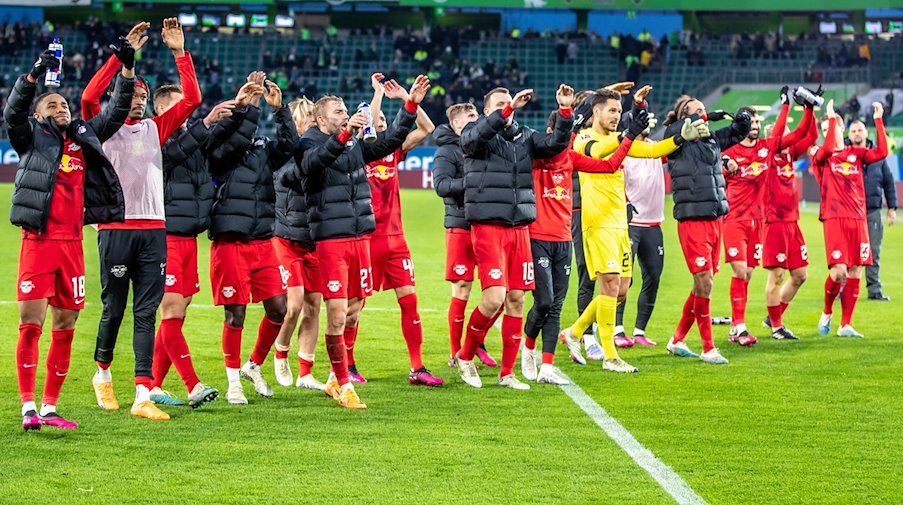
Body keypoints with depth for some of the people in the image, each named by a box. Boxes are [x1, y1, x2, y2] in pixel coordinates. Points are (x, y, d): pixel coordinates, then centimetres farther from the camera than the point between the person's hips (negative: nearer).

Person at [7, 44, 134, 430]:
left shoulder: (85, 136, 17)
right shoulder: (32, 137, 5)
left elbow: (116, 112, 21)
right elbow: (13, 112, -12)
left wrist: (127, 70, 8)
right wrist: (34, 75, -24)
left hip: (72, 243, 5)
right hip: (38, 240, -5)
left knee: (65, 328, 6)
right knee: (30, 325, -7)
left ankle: (49, 408, 12)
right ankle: (28, 407, -7)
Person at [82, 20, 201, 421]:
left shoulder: (155, 128, 15)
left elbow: (191, 100, 9)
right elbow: (90, 97, -15)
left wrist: (180, 52, 1)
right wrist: (124, 54, -16)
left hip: (153, 228, 3)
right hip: (116, 227, -3)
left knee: (146, 313, -2)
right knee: (114, 308, 6)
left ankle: (143, 396, -7)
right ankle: (102, 374, 30)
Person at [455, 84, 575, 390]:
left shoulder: (524, 137, 13)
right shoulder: (474, 134, -1)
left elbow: (556, 144, 1)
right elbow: (478, 135, -24)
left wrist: (565, 111, -13)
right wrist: (509, 109, -34)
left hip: (519, 227, 5)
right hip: (488, 226, -5)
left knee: (516, 299, 3)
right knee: (494, 298, -15)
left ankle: (507, 373, 12)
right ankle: (465, 357, 7)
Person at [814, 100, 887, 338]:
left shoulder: (856, 153, 13)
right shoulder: (821, 156, 5)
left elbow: (882, 153, -4)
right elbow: (828, 149, -20)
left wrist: (878, 121, -6)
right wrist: (831, 116, -16)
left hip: (858, 218, 4)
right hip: (835, 218, -4)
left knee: (855, 273, 1)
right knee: (838, 271, -15)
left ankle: (846, 325, 8)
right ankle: (827, 313, 11)